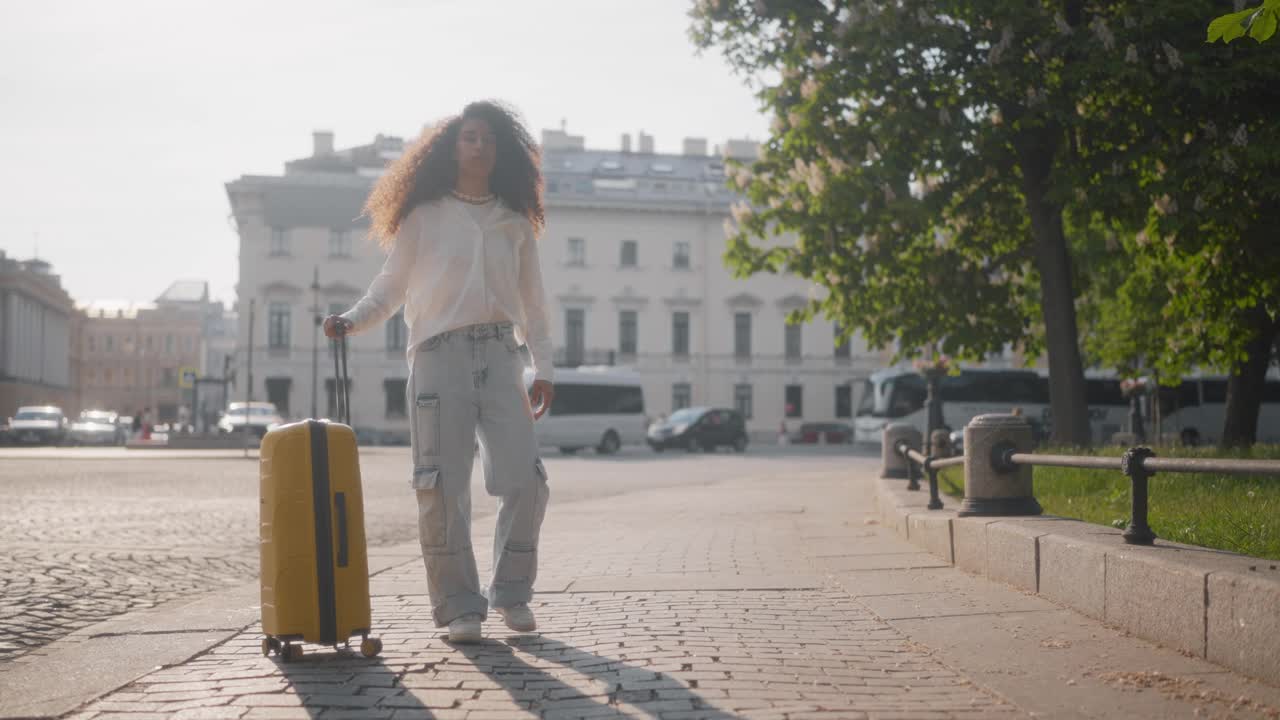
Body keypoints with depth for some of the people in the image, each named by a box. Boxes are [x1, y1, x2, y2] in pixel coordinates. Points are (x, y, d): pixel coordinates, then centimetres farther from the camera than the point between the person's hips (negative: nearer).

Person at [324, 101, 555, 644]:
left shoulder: (514, 221, 15)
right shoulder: (423, 216, 8)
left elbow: (531, 300, 16)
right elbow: (390, 286, 8)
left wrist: (543, 369, 9)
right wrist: (352, 319, -10)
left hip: (500, 354, 2)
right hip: (440, 354, -2)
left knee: (525, 480, -7)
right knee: (442, 487, -6)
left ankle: (511, 592, 12)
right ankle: (459, 606, 4)